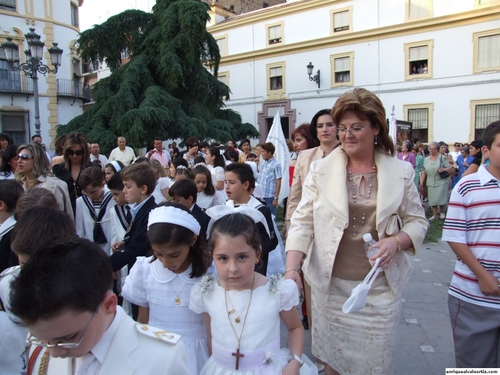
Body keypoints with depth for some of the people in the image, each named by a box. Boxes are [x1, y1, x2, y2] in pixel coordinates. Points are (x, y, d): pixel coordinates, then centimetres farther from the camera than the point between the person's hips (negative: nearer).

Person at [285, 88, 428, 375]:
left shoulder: (400, 172, -1)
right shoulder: (322, 170, -4)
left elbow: (417, 221, 5)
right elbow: (303, 221, -6)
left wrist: (396, 241, -16)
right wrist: (291, 269, -17)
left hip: (380, 286, 1)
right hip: (331, 284, 0)